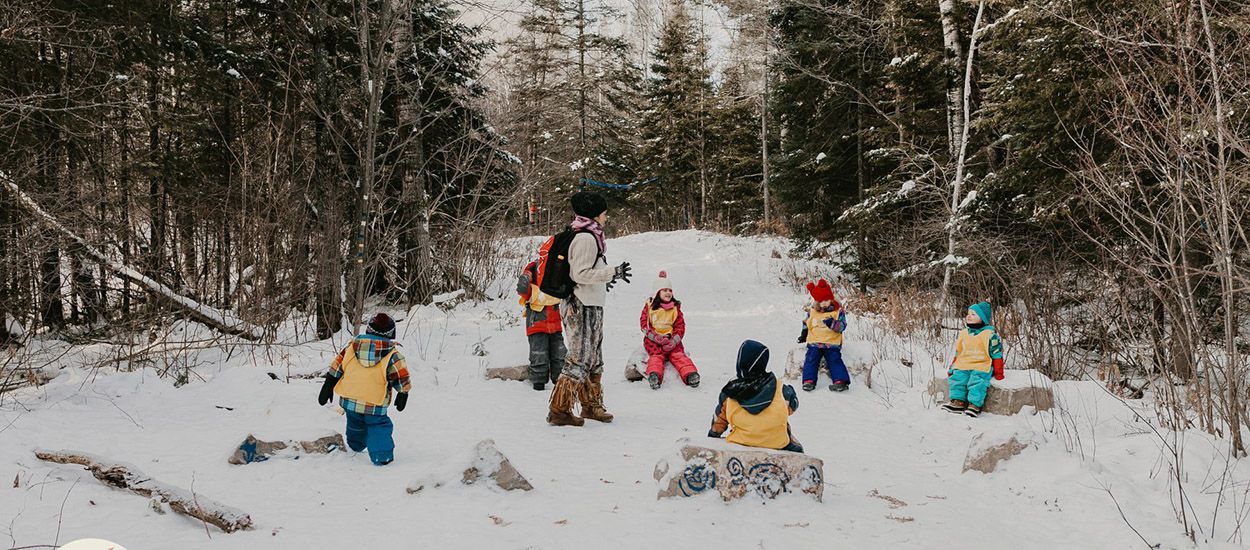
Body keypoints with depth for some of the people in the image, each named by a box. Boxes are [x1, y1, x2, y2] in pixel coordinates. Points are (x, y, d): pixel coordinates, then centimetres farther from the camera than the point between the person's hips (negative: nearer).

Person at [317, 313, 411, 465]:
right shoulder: (392, 355, -9)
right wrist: (402, 397, 13)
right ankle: (382, 455, -2)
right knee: (378, 426, 12)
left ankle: (356, 446, 50)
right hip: (375, 405, -4)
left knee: (355, 424, 27)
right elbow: (402, 379, -3)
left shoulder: (352, 346, 0)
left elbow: (335, 368, 4)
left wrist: (327, 389, 13)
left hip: (349, 400, 4)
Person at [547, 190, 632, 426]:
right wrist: (613, 273, -19)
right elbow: (581, 274, -20)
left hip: (589, 307, 11)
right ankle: (558, 410, -4)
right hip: (583, 307, -11)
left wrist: (603, 280, 25)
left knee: (593, 358, 18)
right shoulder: (586, 237, -15)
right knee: (579, 358, -8)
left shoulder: (589, 235, 15)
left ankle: (591, 406, 29)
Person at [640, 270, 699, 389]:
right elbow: (644, 323, 1)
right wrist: (656, 337, -14)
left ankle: (690, 374, -39)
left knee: (678, 355, -19)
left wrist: (673, 341, -11)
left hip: (671, 338, 1)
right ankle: (654, 375, -50)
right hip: (653, 339, -1)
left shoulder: (675, 308, 11)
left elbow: (680, 326, 7)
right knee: (656, 356, -25)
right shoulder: (649, 306, 6)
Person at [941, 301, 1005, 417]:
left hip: (981, 366, -5)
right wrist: (952, 368, 19)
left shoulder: (990, 334, 0)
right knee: (957, 378, -19)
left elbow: (996, 353, 1)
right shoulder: (963, 334, 16)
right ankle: (957, 401, -17)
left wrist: (998, 373, -1)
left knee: (977, 381, -28)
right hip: (963, 365, 5)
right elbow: (958, 352, 24)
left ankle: (975, 404, -29)